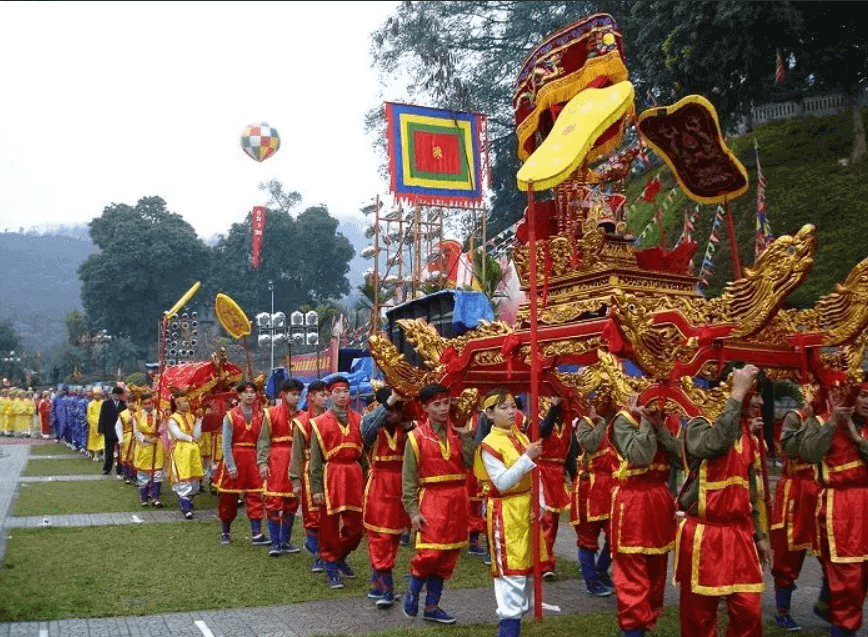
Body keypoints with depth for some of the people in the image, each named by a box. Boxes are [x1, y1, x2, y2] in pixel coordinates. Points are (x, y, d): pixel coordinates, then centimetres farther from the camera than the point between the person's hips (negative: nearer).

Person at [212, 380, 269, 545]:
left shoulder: (261, 415, 4)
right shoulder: (230, 416, -5)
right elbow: (226, 444, -7)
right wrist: (231, 467, -12)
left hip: (253, 459, 2)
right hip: (234, 459, -2)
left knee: (255, 496, -4)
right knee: (229, 497, 9)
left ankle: (256, 534, -3)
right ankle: (225, 532, 25)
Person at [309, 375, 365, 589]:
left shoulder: (358, 420, 9)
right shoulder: (320, 422, 1)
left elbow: (365, 451, 7)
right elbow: (315, 459, -1)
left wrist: (367, 480, 2)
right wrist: (316, 488, -6)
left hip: (355, 474, 3)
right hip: (331, 474, -3)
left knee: (356, 524, 6)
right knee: (329, 525, 4)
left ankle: (341, 557, 31)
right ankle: (331, 567, 19)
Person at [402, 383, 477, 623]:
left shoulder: (457, 432, 7)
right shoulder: (417, 436, -5)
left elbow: (471, 463, -4)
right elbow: (408, 477, -5)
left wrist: (466, 436, -8)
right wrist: (412, 511, -11)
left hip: (457, 500, 5)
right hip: (431, 498, -4)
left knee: (447, 556, 8)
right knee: (429, 552, -12)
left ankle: (432, 606, 20)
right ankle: (412, 593, 15)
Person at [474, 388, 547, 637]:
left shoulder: (522, 438, 9)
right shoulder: (489, 445, -13)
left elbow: (535, 475, 12)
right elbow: (502, 483, -20)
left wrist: (540, 503, 0)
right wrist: (527, 458, -25)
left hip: (527, 508, 7)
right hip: (505, 512, -7)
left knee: (527, 562, 14)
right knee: (511, 566, -6)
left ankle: (521, 607, 28)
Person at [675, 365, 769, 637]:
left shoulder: (748, 436, 12)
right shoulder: (699, 426, -9)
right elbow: (715, 443, -35)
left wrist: (758, 534, 19)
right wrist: (737, 393, -30)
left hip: (739, 534, 6)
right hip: (702, 534, -6)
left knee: (749, 612, 3)